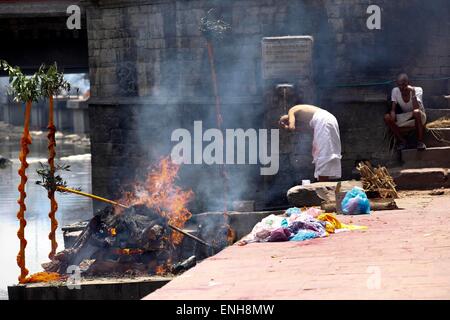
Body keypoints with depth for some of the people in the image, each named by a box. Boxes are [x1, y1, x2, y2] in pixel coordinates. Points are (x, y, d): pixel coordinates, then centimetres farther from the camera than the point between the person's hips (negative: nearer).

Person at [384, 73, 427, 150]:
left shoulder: (417, 90, -21)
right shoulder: (395, 91, -12)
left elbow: (416, 109, -34)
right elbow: (393, 108, -9)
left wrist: (413, 93, -38)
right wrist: (392, 112, -32)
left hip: (419, 117, -4)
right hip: (405, 118, 4)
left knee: (416, 112, -40)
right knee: (387, 117, -21)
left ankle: (420, 141, -25)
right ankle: (402, 140, -8)